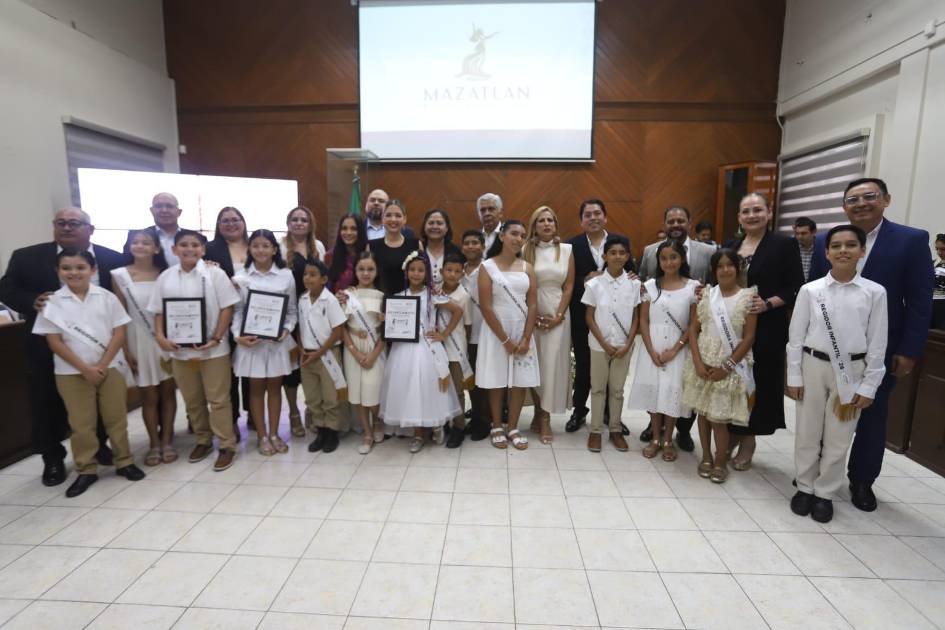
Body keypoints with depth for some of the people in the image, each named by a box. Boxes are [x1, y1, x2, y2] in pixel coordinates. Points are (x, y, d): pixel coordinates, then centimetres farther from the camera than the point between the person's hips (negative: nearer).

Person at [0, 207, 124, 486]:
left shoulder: (112, 259, -1)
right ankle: (53, 459, 27)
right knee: (48, 405, 10)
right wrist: (32, 301, -18)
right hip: (48, 347, 0)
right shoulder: (26, 257, -1)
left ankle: (100, 445, 34)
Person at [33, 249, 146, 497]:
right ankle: (86, 470, 21)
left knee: (116, 418, 8)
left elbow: (119, 333, -3)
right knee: (81, 423, 8)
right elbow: (54, 342, -5)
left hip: (110, 368, 0)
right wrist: (85, 368, -12)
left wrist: (102, 365, -11)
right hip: (71, 372, 0)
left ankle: (124, 462, 21)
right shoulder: (52, 303, -3)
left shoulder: (107, 297, -2)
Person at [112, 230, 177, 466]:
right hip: (140, 341, -1)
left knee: (168, 392, 7)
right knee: (149, 396, 7)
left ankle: (166, 441, 18)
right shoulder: (120, 275, -2)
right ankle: (154, 444, 19)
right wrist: (125, 350, -5)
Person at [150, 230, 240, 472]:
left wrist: (216, 338, -15)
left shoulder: (215, 274, -6)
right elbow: (159, 311, 9)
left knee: (218, 398, 2)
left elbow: (227, 308, -8)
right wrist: (160, 337, -6)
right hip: (179, 349, 4)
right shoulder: (166, 277, 5)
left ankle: (227, 445, 12)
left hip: (213, 348, -4)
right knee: (192, 400, 15)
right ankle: (203, 441, 31)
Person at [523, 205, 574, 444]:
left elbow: (569, 287, 3)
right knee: (533, 364, 4)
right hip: (531, 315, 0)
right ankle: (538, 413, 20)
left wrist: (558, 316, -5)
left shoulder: (566, 250, 4)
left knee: (552, 364, -2)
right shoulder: (526, 250, 2)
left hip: (558, 315, 0)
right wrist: (533, 317, -7)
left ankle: (545, 419, 8)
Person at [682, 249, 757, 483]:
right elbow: (693, 329, 1)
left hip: (729, 365, -3)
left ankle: (721, 462, 20)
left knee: (719, 416, 0)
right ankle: (706, 457, 26)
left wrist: (727, 366, -11)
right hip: (703, 363, 3)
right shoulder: (705, 295, 3)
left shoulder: (748, 297, -4)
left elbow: (749, 337, -6)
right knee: (703, 411, 10)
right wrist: (698, 362, -9)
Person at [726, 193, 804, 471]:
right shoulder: (729, 246, 10)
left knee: (756, 382, 5)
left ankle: (748, 439, 21)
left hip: (766, 329, -4)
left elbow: (796, 288, -6)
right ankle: (731, 433, 25)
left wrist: (768, 304, -20)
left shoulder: (785, 244, -3)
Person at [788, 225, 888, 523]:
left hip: (852, 371, 0)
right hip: (813, 366, 0)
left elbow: (877, 344, -2)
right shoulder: (810, 290, -5)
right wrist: (794, 376, -2)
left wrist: (868, 386, -2)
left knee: (838, 438, 10)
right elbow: (796, 336, -1)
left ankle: (825, 493, 28)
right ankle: (805, 487, 29)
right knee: (807, 434, 11)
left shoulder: (875, 293, -5)